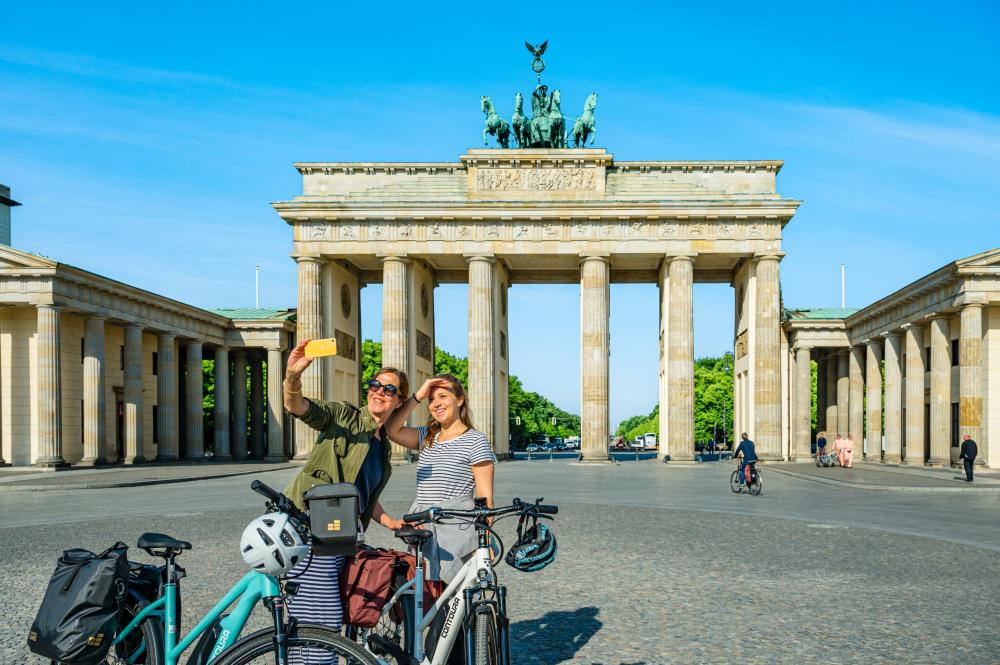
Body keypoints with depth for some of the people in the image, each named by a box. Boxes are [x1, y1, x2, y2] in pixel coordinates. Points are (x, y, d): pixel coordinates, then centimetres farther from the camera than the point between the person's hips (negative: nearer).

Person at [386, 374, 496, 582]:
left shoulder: (475, 440, -3)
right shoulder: (426, 437, 16)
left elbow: (485, 497, -7)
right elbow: (392, 430, -2)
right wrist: (418, 396, -4)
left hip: (457, 533, -6)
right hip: (422, 530, 6)